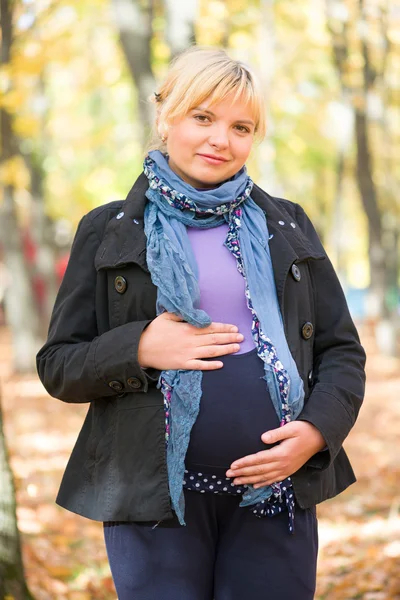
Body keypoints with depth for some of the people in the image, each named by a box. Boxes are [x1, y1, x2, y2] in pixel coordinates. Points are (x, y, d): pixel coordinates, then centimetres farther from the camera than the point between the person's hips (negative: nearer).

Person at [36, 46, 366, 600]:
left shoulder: (286, 227, 12)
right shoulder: (107, 232, 5)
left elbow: (342, 351, 10)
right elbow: (57, 366, 4)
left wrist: (317, 430, -8)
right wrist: (138, 348, -14)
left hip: (276, 492, 2)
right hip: (154, 499, -2)